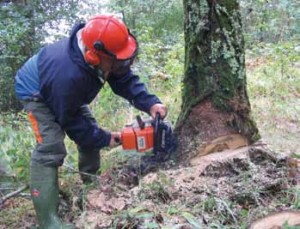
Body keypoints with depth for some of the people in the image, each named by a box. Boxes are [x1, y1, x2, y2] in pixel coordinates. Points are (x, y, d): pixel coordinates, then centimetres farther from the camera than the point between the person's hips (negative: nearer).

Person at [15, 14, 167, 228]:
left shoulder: (98, 49, -25)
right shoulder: (68, 75, -45)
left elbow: (125, 79, -15)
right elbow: (70, 122, -29)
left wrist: (150, 103, -31)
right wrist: (104, 138, -20)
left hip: (67, 95, 9)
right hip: (38, 93, -8)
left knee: (90, 132, 8)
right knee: (51, 148, -23)